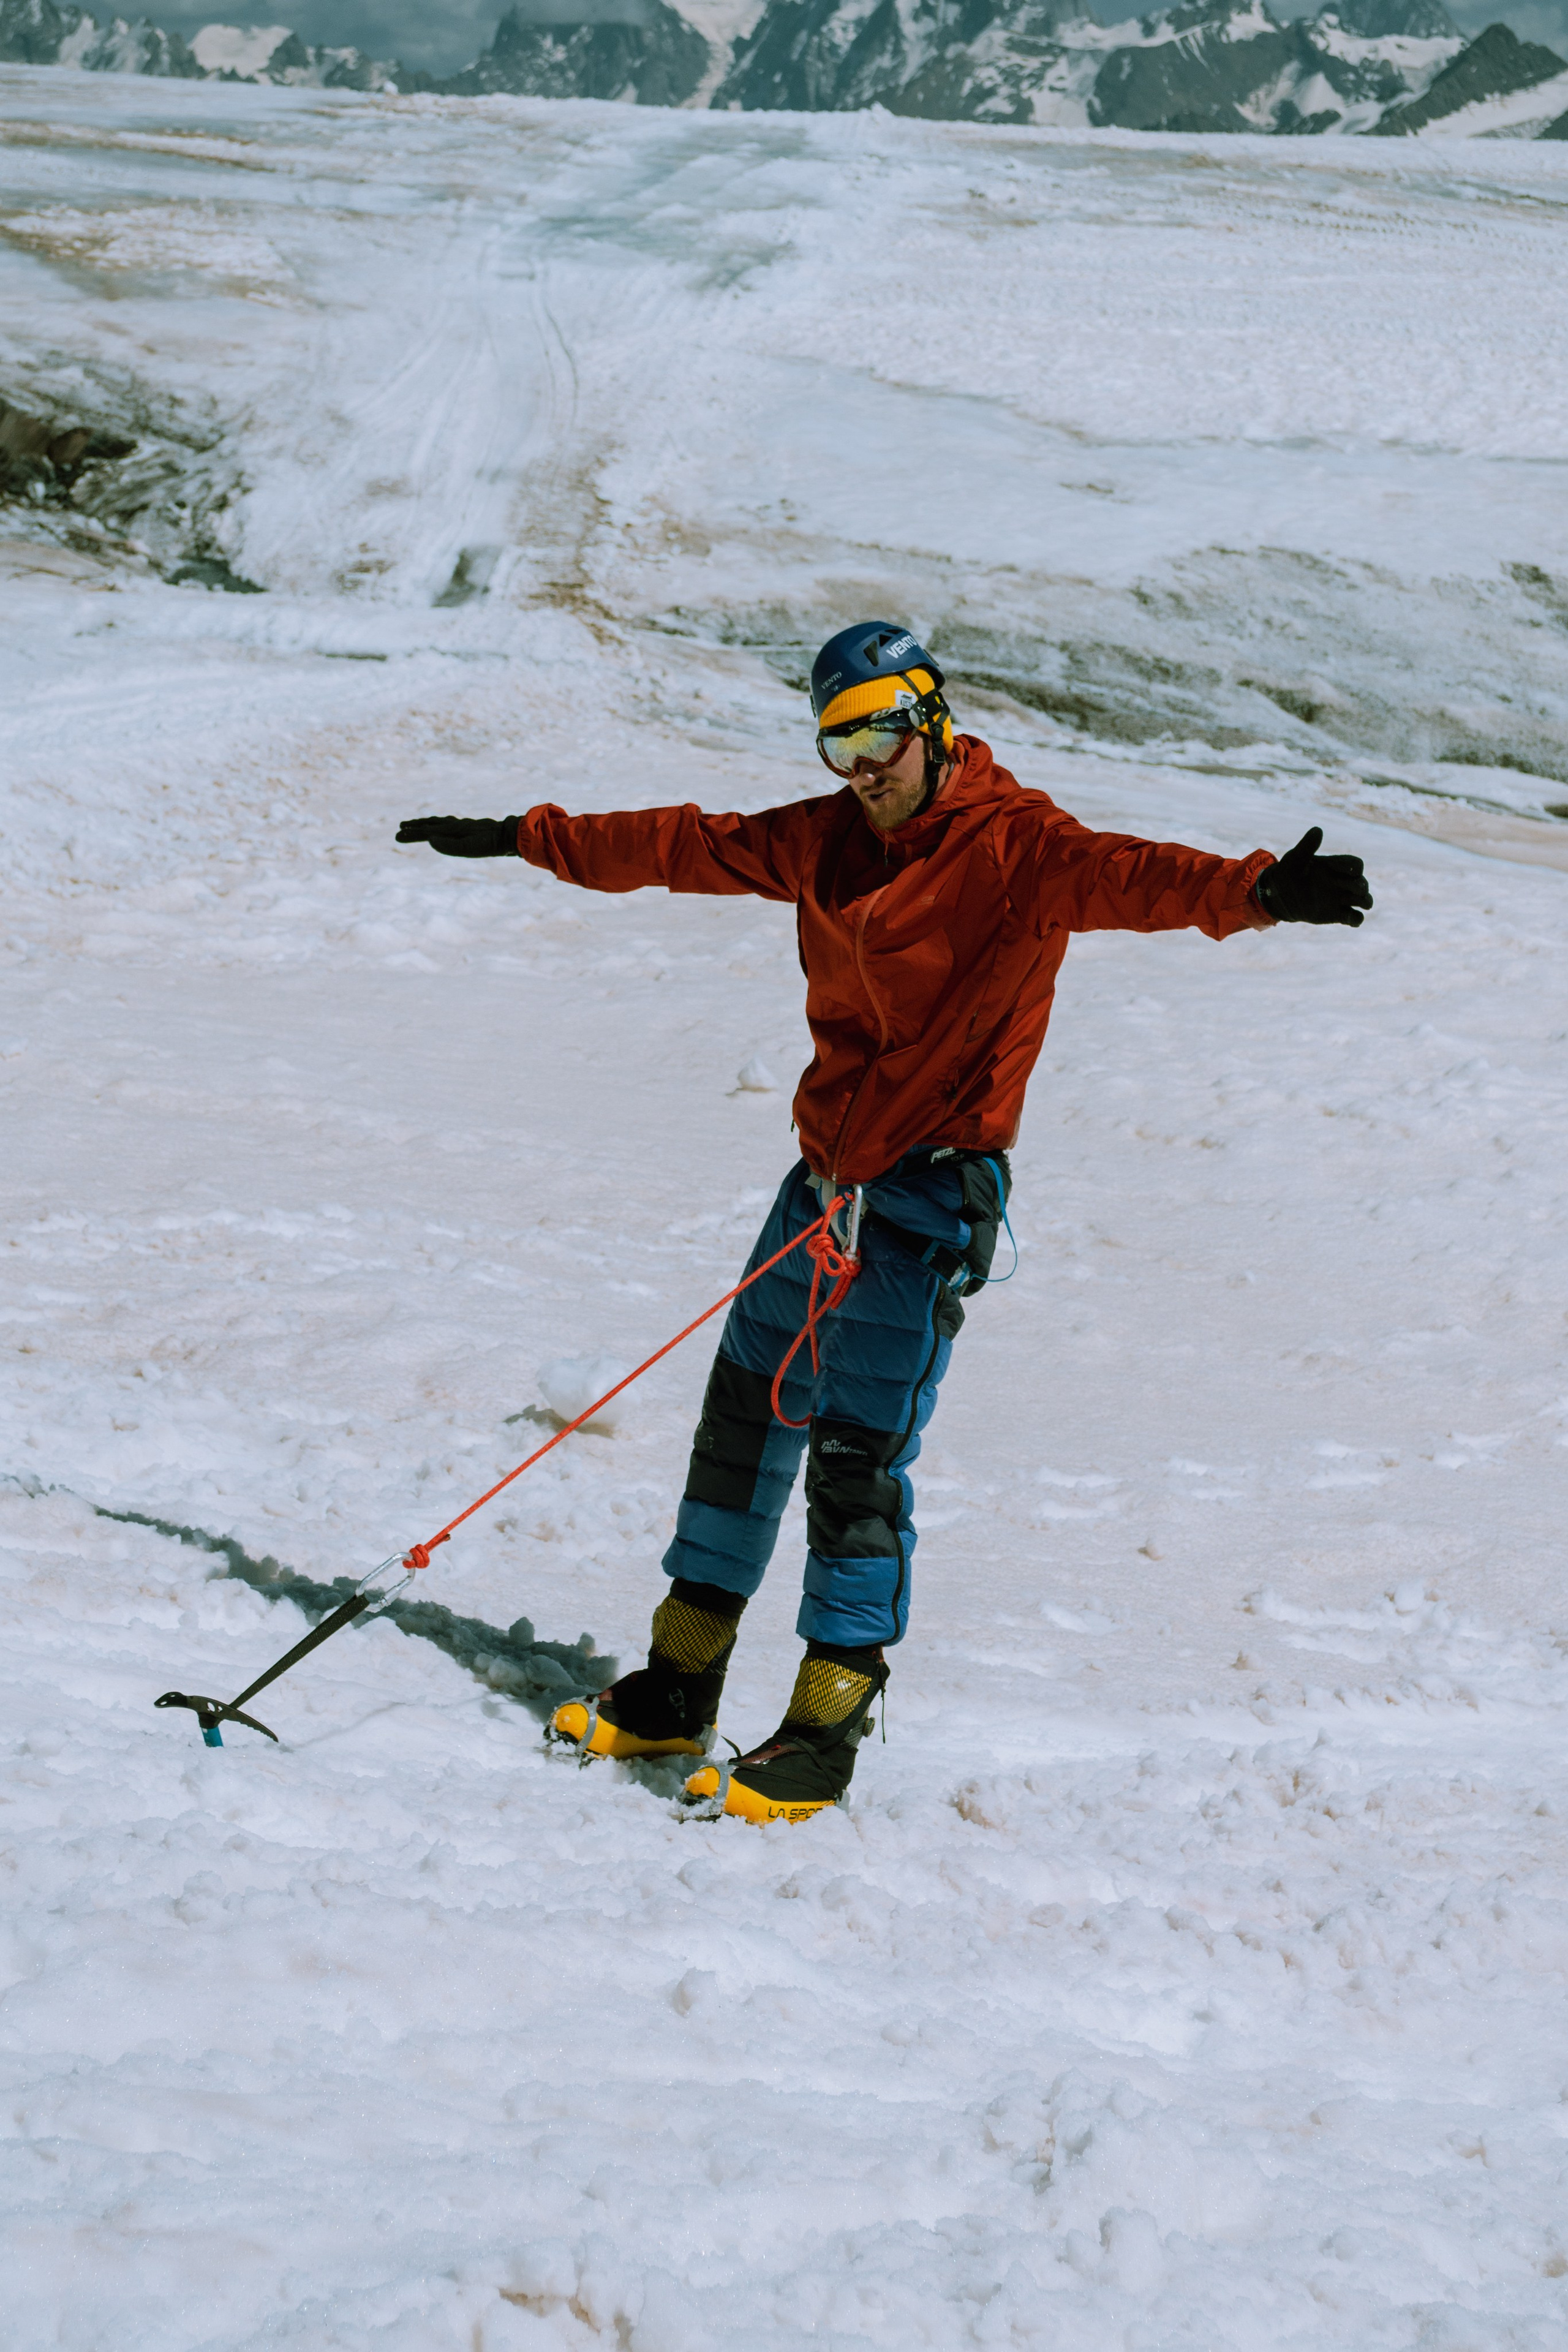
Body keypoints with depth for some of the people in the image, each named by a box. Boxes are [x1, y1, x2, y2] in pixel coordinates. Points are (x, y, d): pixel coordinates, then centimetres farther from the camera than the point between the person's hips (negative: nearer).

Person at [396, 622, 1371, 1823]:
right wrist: (525, 839, 26)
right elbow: (685, 847, 20)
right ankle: (678, 1689, 27)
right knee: (746, 1418, 13)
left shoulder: (1014, 844, -12)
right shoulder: (826, 840, 9)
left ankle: (825, 1735, 3)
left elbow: (1123, 874, -30)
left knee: (858, 1459, -8)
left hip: (931, 1194, -7)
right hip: (828, 1175, 7)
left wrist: (1256, 889, -50)